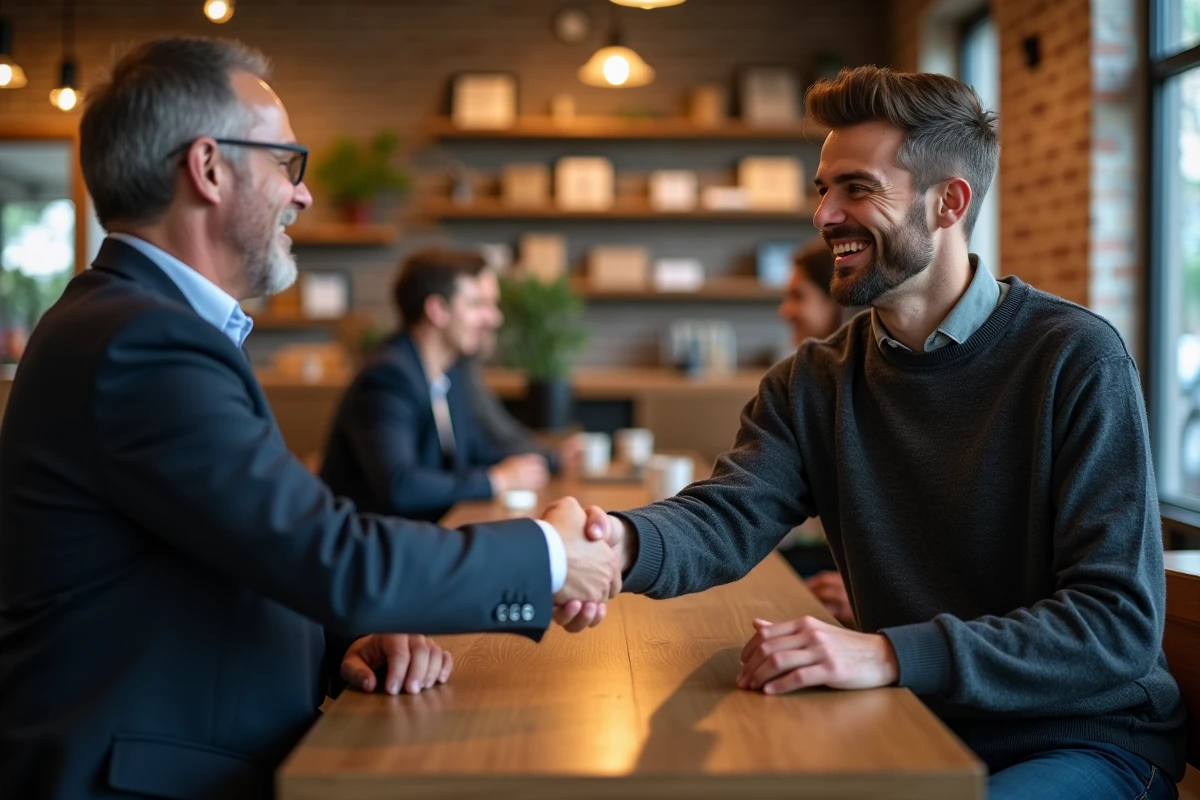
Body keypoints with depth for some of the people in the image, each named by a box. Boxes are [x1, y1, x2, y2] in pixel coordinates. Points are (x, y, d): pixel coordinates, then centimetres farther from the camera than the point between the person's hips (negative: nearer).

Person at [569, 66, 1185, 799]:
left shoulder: (1076, 362, -13)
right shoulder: (813, 385, 3)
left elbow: (1122, 626, -20)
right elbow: (725, 518, -14)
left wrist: (890, 655, -33)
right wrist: (624, 541, -38)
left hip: (1084, 735, -4)